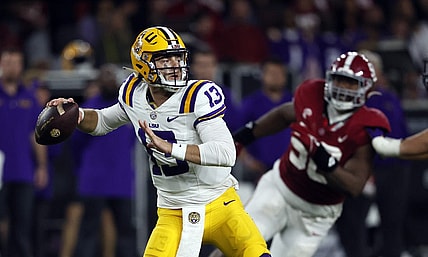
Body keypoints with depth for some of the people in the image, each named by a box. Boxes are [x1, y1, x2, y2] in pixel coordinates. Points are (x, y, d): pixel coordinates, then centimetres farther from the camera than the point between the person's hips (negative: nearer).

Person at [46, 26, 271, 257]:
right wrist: (77, 116, -2)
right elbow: (103, 122, 19)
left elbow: (226, 154, -30)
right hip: (173, 215, 3)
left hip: (219, 205, -3)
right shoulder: (134, 95, -3)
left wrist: (170, 148, -36)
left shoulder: (198, 97, -20)